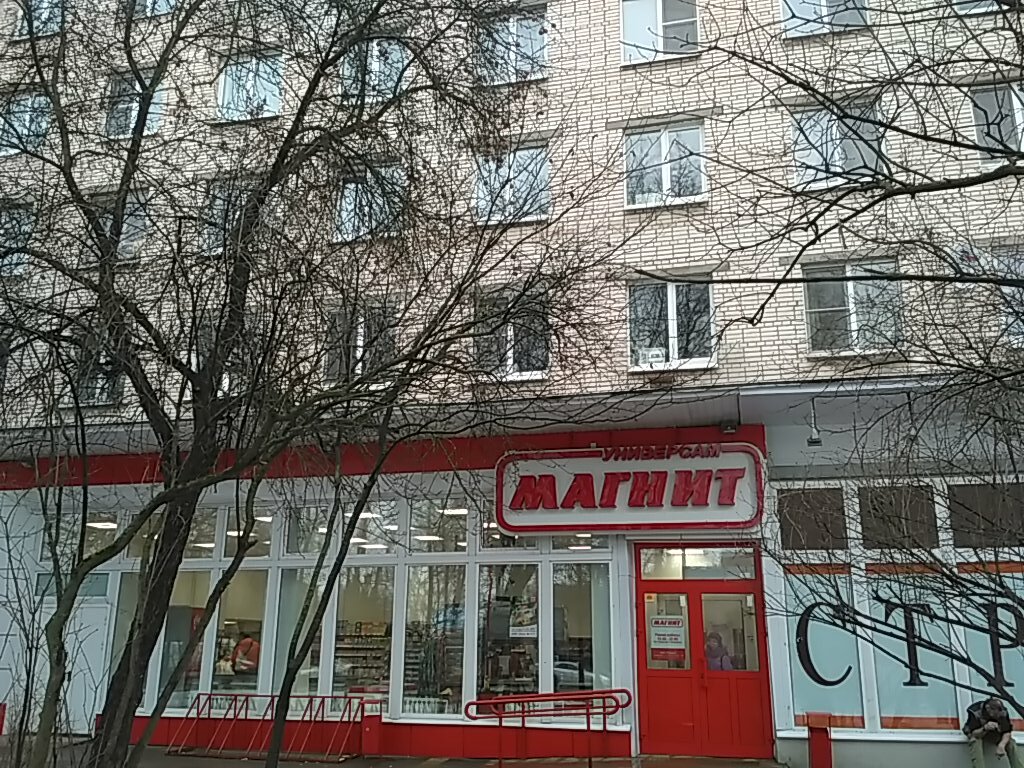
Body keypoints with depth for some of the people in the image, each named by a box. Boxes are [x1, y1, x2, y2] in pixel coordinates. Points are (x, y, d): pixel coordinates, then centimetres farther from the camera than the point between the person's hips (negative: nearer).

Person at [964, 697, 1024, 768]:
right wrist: (985, 728, -53)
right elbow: (974, 734, -32)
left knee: (1010, 742, -21)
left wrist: (1001, 745, -42)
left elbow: (1007, 732, -23)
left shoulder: (1003, 713, -23)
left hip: (993, 734, 3)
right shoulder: (976, 713, -33)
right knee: (976, 741, -36)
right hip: (977, 733, -3)